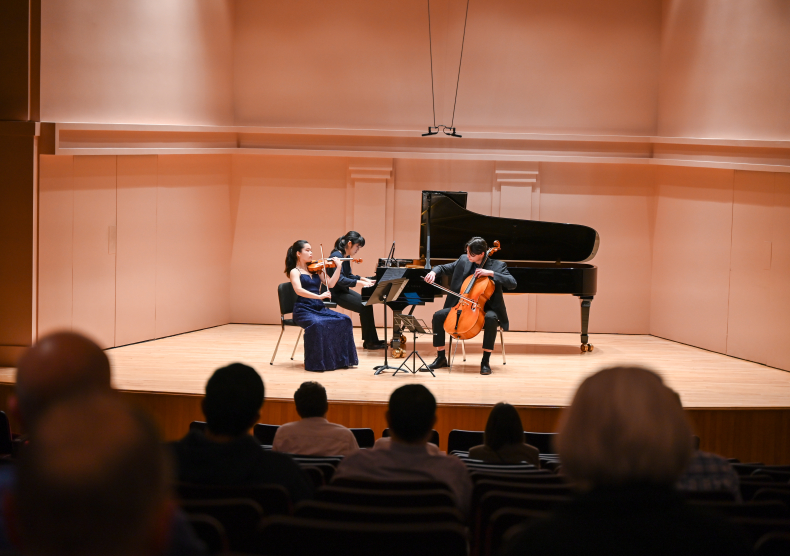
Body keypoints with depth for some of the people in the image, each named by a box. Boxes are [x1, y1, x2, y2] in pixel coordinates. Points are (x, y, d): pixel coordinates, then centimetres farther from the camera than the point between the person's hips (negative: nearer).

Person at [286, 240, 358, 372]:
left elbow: (330, 284, 9)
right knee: (317, 324, -37)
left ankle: (342, 358, -13)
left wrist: (338, 267, 0)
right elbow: (298, 290, -18)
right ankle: (317, 362, -26)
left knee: (344, 320, -16)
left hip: (319, 308, 6)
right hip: (304, 310, -6)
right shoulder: (294, 272, 0)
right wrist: (319, 296, -29)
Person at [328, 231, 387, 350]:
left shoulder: (346, 256, 9)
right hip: (335, 293, -10)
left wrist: (364, 279, 9)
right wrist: (360, 283, -32)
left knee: (367, 303, -3)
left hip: (344, 290, 10)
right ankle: (369, 341, -6)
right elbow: (340, 280, -29)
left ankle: (371, 340, 0)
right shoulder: (337, 256, -21)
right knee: (364, 307, -17)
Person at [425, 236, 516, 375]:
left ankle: (485, 361, -28)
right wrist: (434, 272, -8)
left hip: (485, 308, -4)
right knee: (438, 316, -17)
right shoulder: (463, 261, 6)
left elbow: (512, 284, -16)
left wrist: (491, 273, -24)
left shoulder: (497, 266, -5)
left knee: (491, 318, -38)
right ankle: (441, 358, -5)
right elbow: (445, 268, 16)